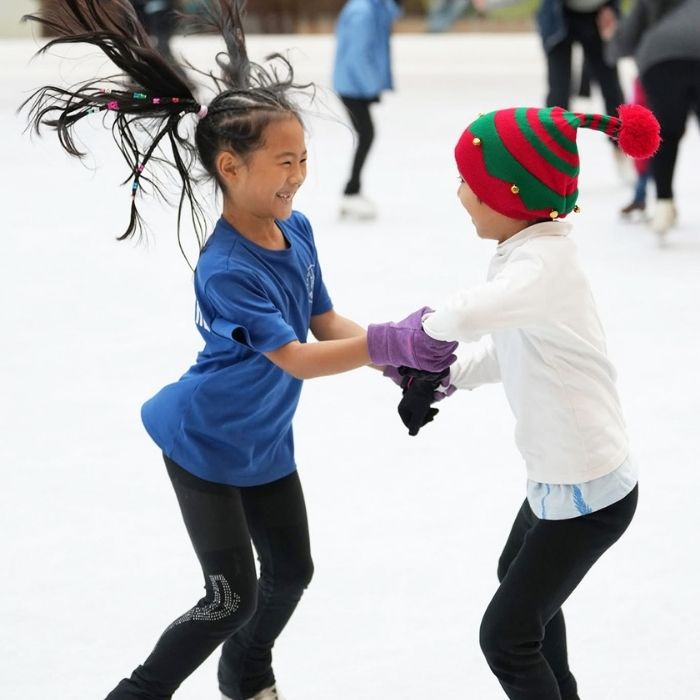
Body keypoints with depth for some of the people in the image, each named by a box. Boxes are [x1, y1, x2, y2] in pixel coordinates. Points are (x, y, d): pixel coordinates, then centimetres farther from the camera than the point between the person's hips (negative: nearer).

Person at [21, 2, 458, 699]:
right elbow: (298, 359, -32)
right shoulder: (225, 270, -31)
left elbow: (326, 323, 1)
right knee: (234, 597, -6)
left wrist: (403, 362, -13)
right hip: (206, 446, -8)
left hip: (265, 442, 8)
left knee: (292, 570, 18)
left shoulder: (296, 230, -7)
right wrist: (391, 341, -37)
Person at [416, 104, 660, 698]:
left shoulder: (541, 264, -29)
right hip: (560, 472, 11)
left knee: (507, 636, -4)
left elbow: (471, 316, -49)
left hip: (586, 490, -11)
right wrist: (441, 376, 1)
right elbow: (504, 347, 13)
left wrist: (426, 328, -28)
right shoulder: (530, 251, 1)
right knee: (519, 577, 33)